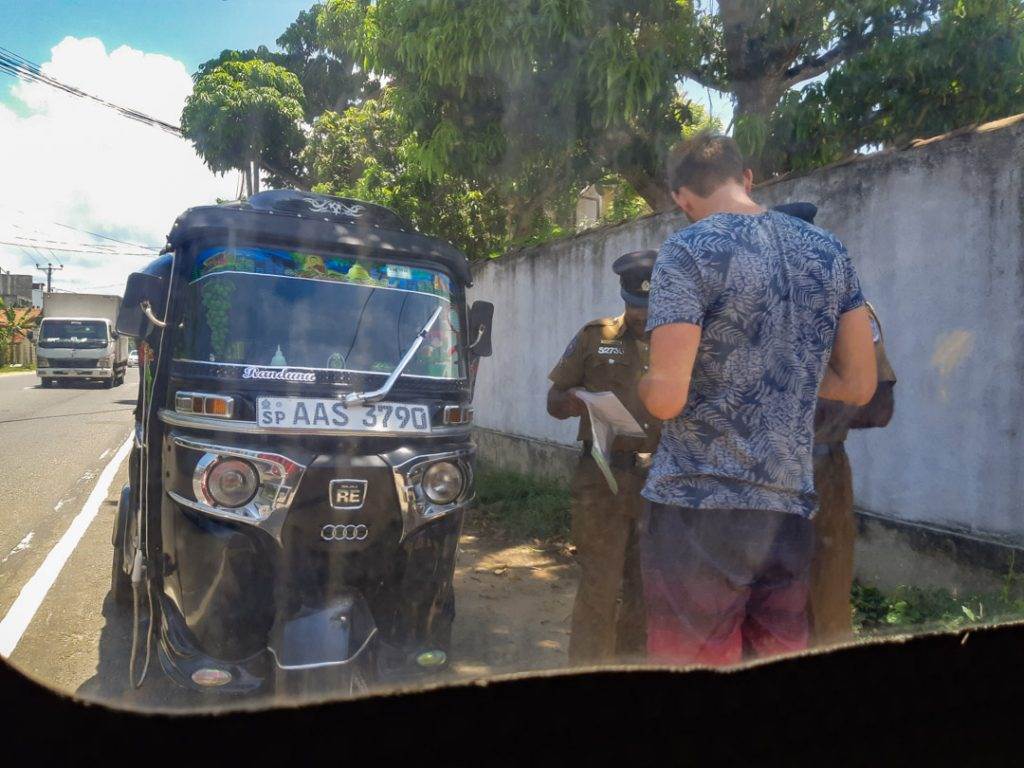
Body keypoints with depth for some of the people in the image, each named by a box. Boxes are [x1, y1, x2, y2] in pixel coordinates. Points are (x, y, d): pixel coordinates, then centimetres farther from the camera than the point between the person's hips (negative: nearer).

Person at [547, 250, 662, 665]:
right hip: (602, 479, -2)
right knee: (599, 587, -1)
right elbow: (554, 399, 8)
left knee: (646, 589, 11)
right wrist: (578, 403, -15)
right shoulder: (595, 337, 6)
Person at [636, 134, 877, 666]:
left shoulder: (690, 251, -9)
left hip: (698, 508, -6)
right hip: (789, 508, 6)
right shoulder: (829, 252, 9)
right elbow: (860, 385, 11)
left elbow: (666, 398, -16)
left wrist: (643, 381, 5)